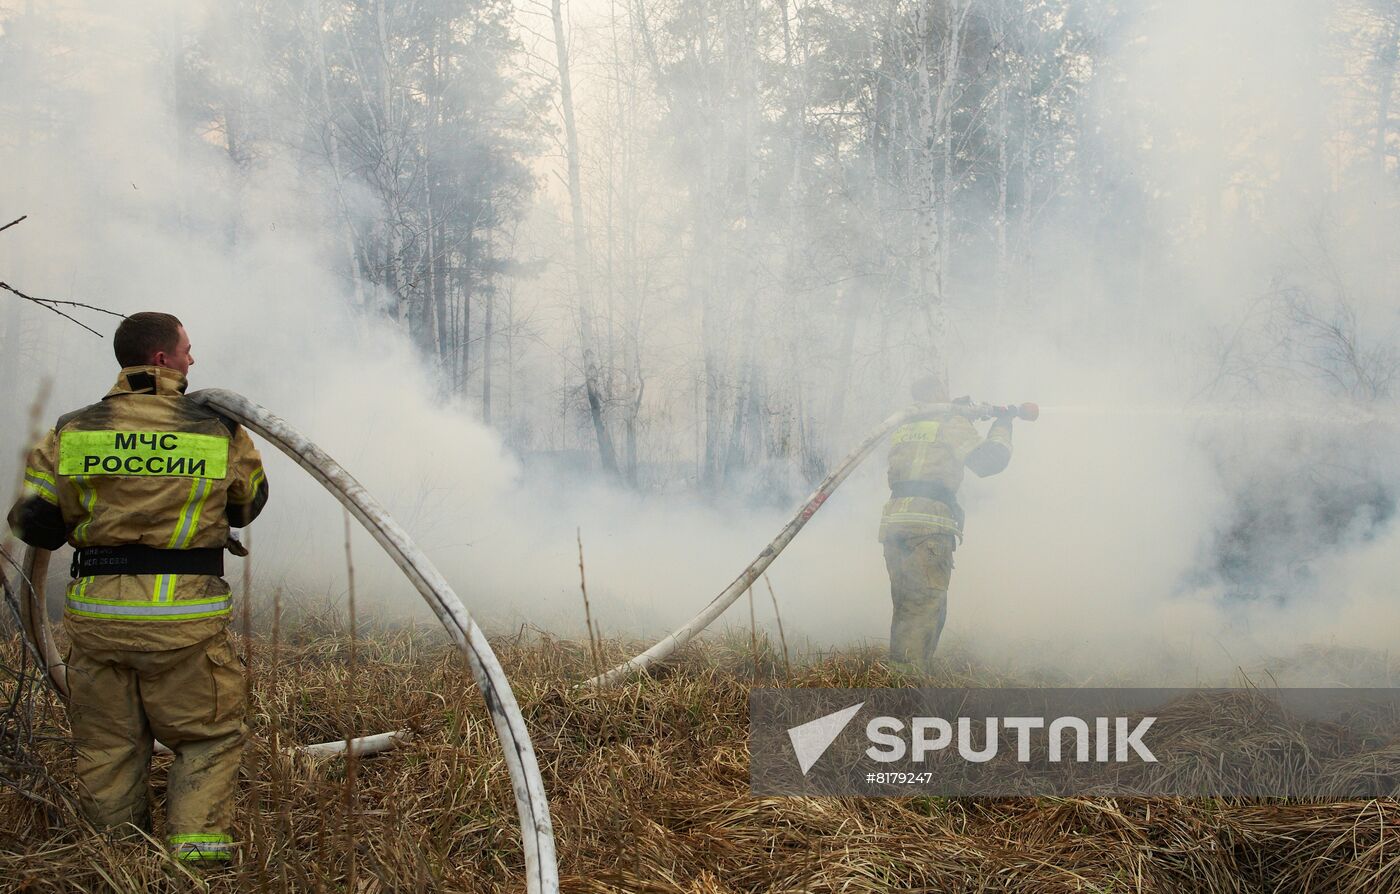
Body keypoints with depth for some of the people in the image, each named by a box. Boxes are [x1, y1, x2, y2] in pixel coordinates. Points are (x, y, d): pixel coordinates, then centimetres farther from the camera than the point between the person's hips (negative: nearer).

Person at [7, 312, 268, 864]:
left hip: (97, 614, 3)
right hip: (185, 619, -2)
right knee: (208, 737, 11)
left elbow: (33, 524, 4)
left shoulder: (72, 432, 3)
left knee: (107, 745, 15)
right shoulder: (220, 432, -2)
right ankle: (196, 842, -2)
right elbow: (248, 504, 14)